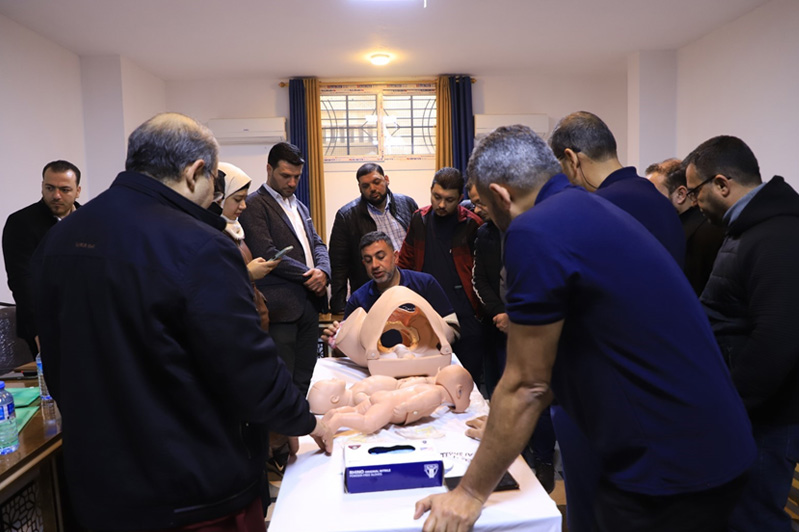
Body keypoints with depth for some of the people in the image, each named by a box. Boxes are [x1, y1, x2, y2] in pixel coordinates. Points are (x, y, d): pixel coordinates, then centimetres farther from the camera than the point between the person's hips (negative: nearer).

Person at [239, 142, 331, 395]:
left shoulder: (300, 207, 21)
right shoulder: (253, 205, -4)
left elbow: (318, 244, 17)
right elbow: (267, 254, -15)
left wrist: (322, 270, -5)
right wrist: (309, 275, -11)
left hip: (309, 303, 7)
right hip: (281, 306, -7)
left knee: (306, 381, 11)